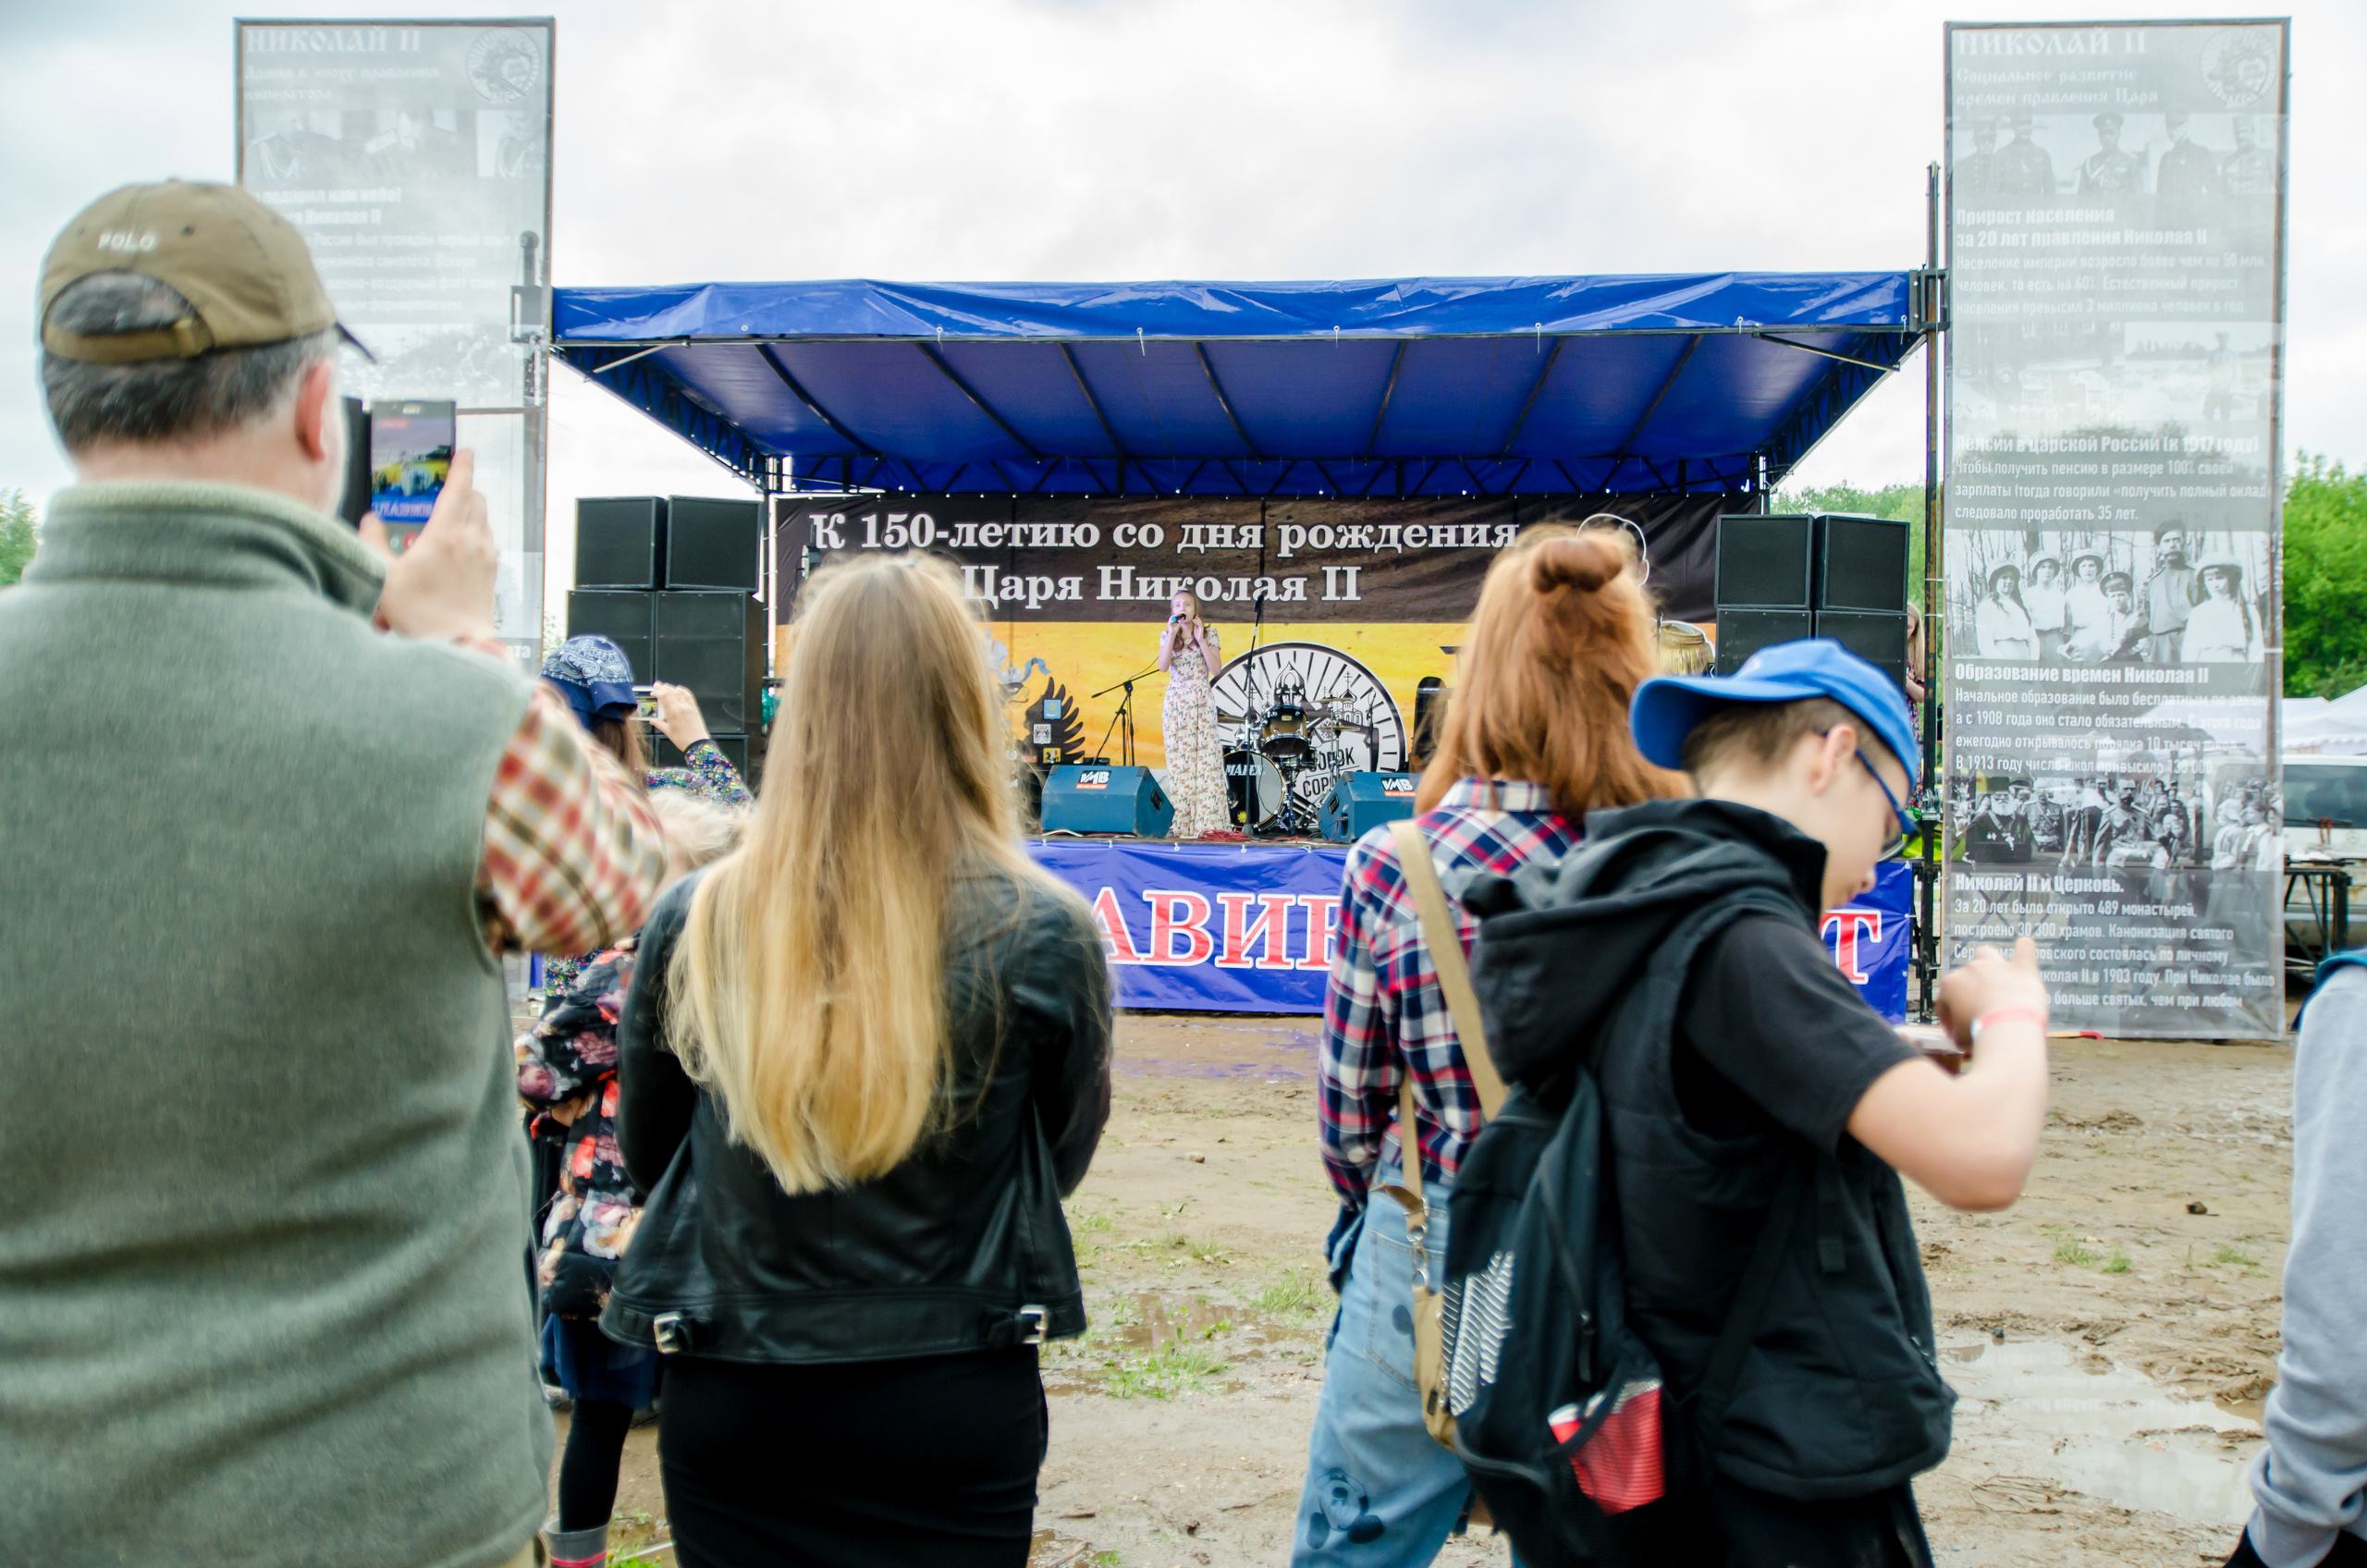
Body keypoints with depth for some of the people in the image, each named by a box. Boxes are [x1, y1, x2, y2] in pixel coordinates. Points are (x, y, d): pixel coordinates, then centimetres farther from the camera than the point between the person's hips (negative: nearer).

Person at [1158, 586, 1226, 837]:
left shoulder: (1209, 633, 4)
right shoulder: (1167, 635, 10)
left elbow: (1216, 669, -7)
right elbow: (1163, 666, -7)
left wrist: (1200, 639, -11)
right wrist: (1173, 633, -11)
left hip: (1202, 702, -2)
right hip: (1176, 702, 2)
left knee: (1207, 759, -9)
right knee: (1178, 761, -2)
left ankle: (1207, 822, -9)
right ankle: (1181, 824, -1)